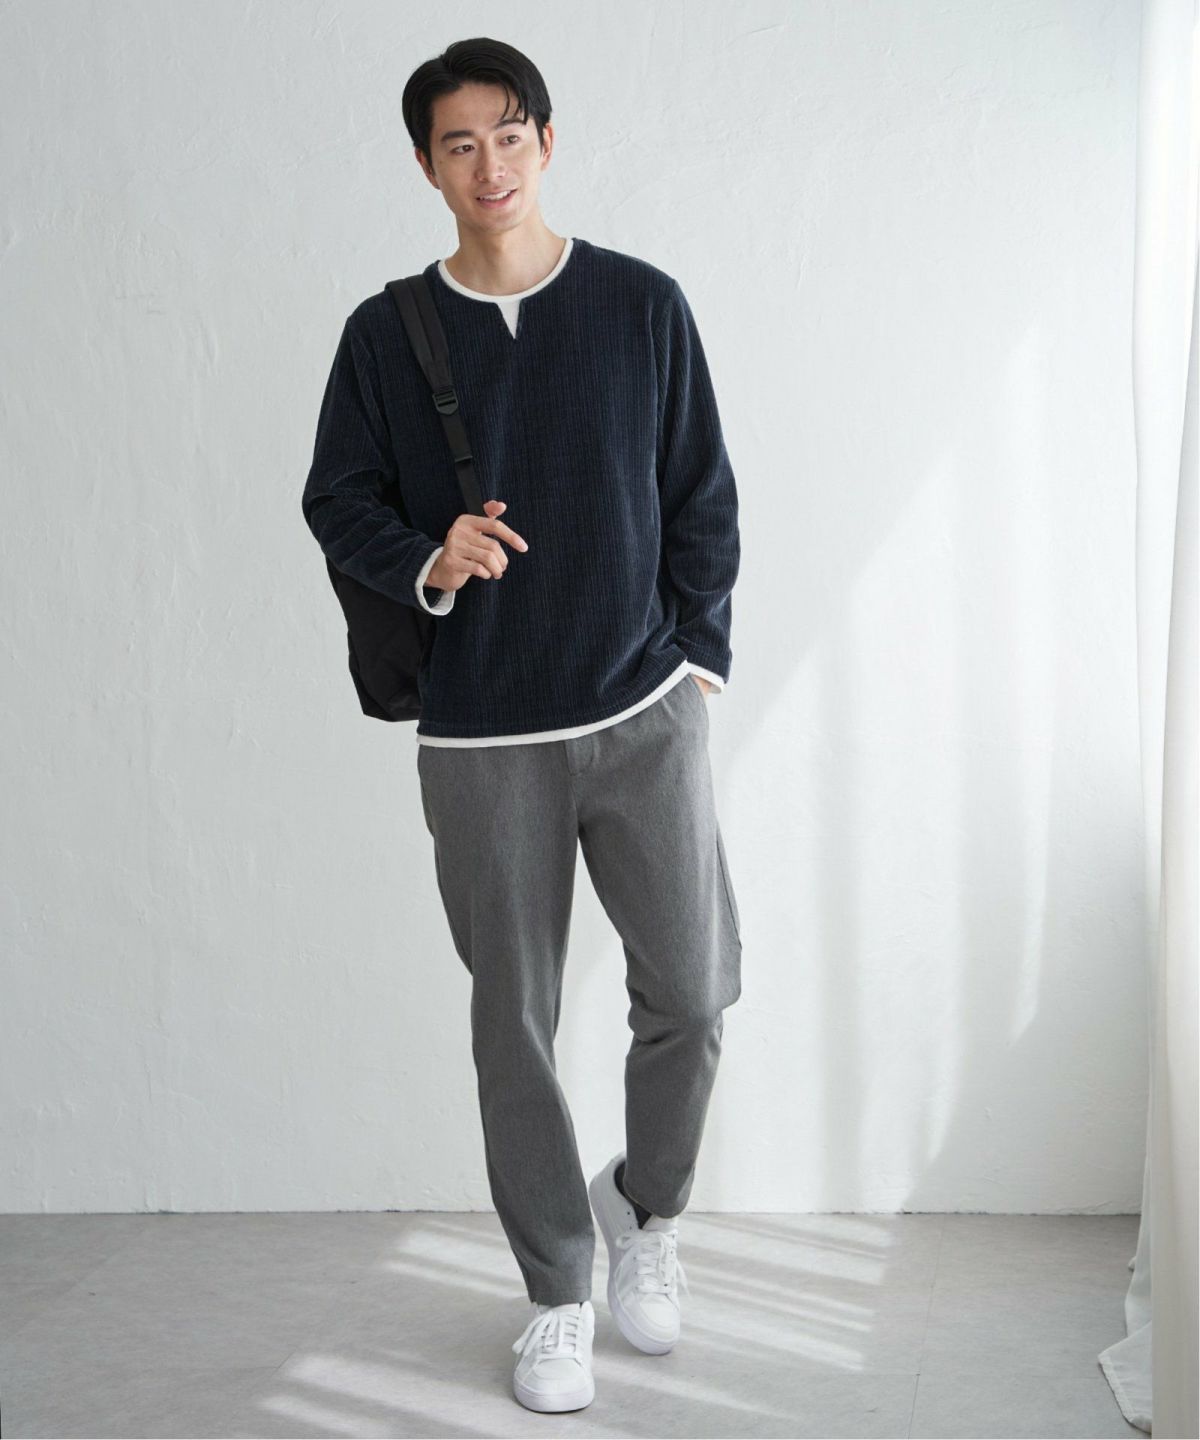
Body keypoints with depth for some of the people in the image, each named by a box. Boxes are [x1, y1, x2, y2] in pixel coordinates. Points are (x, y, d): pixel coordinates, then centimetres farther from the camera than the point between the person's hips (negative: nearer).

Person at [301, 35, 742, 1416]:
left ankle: (644, 1207, 31)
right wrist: (427, 560, -12)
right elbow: (336, 499, 7)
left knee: (692, 991, 1)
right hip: (481, 737, 0)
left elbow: (702, 493, 7)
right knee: (516, 1017, 6)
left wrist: (699, 650, 2)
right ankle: (557, 1291, 23)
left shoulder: (642, 305, 2)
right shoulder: (386, 333, 1)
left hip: (644, 712, 0)